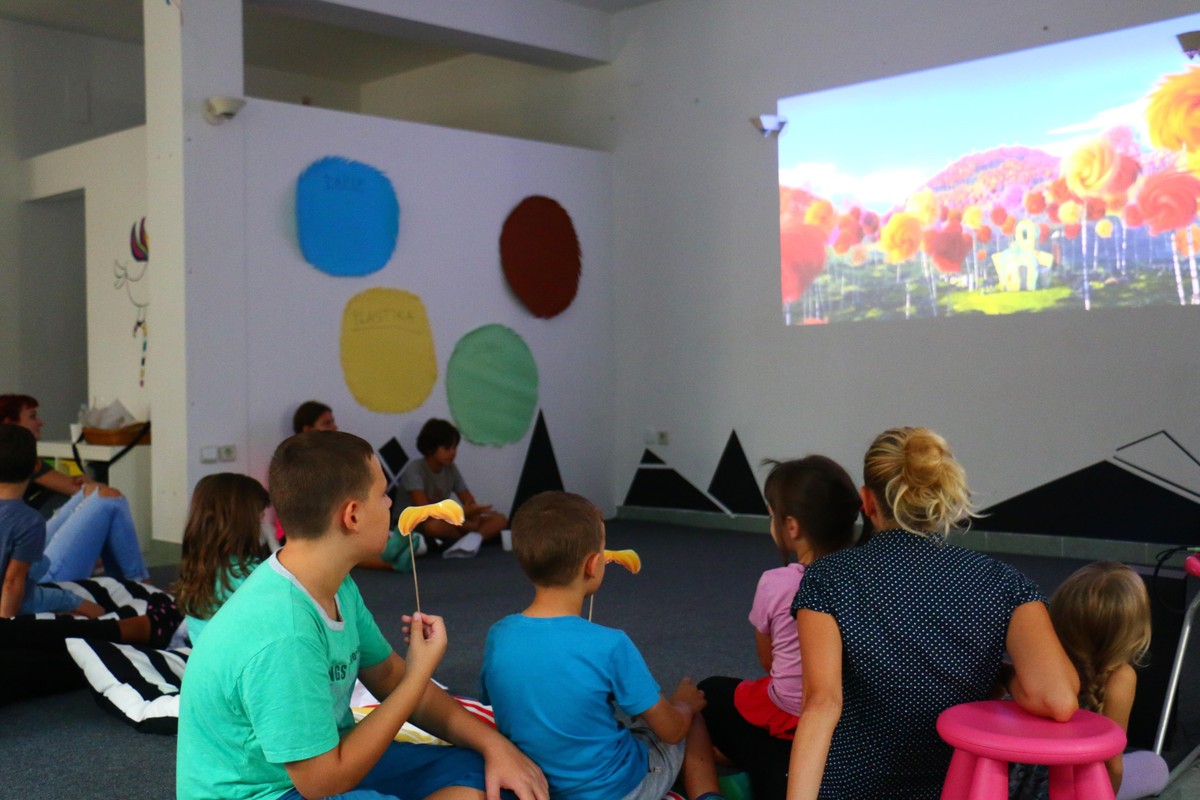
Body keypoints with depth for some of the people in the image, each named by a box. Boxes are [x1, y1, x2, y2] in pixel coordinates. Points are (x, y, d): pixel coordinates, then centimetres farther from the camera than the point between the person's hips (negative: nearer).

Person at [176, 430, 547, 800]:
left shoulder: (337, 588, -2)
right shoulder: (283, 635, -30)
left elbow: (390, 678, 8)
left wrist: (492, 742, -5)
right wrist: (420, 673, -18)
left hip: (317, 763, 9)